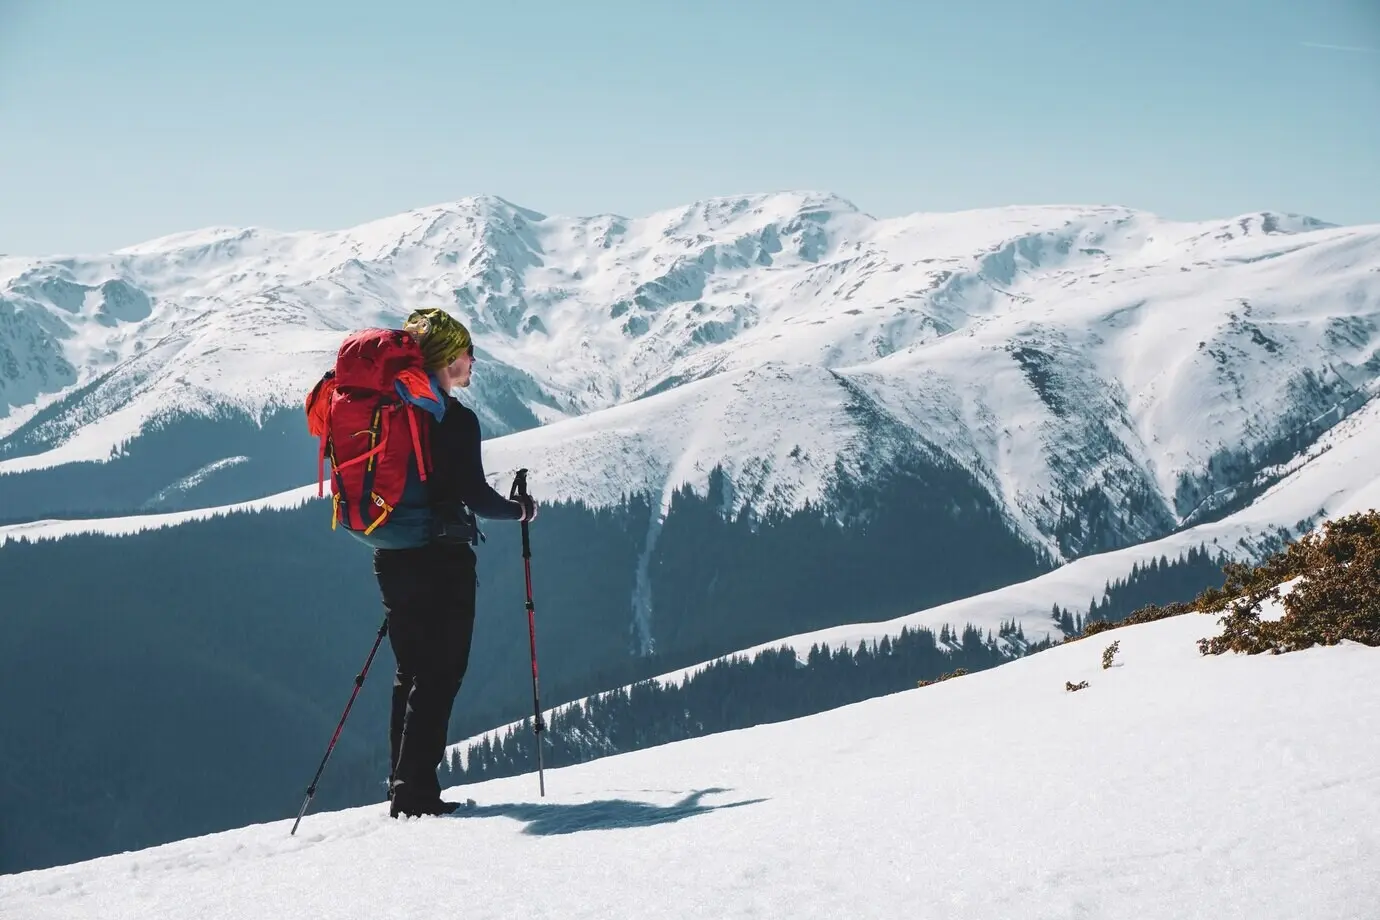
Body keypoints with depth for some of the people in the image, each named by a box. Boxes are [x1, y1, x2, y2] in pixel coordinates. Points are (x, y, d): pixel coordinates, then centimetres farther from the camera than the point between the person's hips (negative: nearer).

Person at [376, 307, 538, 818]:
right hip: (442, 560, -7)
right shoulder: (456, 419, -12)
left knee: (411, 671, 15)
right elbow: (476, 496, -15)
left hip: (392, 559, 7)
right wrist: (522, 508, 3)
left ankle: (403, 784, 15)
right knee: (440, 674, -1)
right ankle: (415, 787, -6)